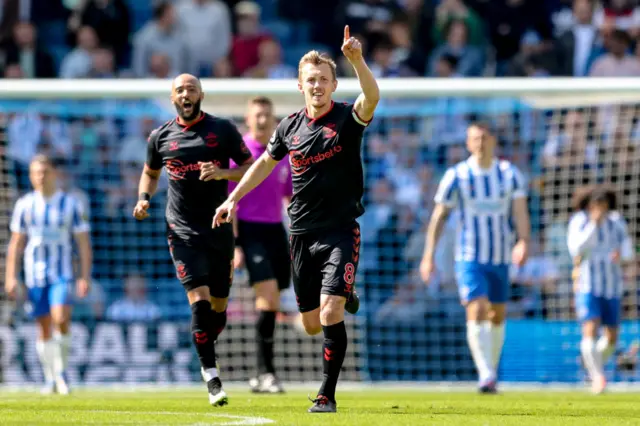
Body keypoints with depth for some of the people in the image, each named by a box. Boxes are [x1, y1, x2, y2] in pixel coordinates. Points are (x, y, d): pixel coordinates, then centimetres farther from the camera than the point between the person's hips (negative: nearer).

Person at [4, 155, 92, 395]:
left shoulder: (70, 204, 2)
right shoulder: (25, 205, 7)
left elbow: (84, 243, 3)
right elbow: (16, 243, 11)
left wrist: (85, 277, -4)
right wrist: (11, 276, 4)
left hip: (62, 274, -2)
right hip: (35, 274, 2)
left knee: (61, 319, -19)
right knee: (44, 328, 2)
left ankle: (61, 370, -3)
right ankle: (50, 378, 11)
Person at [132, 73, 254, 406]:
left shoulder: (223, 130, 2)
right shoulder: (160, 137, 6)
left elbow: (251, 169, 3)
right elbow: (150, 172, 23)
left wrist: (222, 173, -16)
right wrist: (144, 198, 3)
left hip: (219, 229, 1)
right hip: (183, 231, -1)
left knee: (219, 308, 6)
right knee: (199, 301, -16)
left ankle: (204, 352, 36)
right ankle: (212, 378, -16)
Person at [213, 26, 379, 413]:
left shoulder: (348, 119, -8)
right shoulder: (291, 126, 5)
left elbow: (372, 97, -31)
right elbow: (266, 162, 22)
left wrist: (357, 59, -46)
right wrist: (233, 198, 21)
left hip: (341, 232, -5)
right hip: (302, 234, 5)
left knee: (330, 315, -18)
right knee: (312, 324, 10)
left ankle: (328, 395, -7)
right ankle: (345, 295, 46)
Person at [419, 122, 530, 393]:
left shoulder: (509, 174, 2)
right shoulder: (456, 176, -4)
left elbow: (520, 212, -7)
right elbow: (439, 216, 2)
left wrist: (523, 242, -25)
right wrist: (429, 256, -2)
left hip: (500, 258, 3)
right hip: (469, 257, -3)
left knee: (497, 316, 12)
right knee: (476, 311, -19)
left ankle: (491, 372, 29)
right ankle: (486, 376, -27)